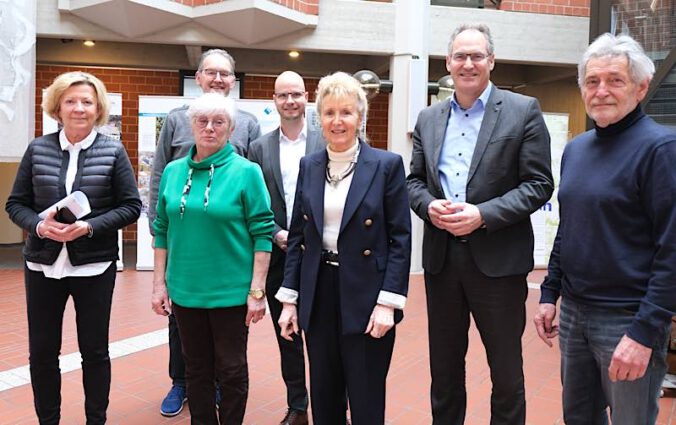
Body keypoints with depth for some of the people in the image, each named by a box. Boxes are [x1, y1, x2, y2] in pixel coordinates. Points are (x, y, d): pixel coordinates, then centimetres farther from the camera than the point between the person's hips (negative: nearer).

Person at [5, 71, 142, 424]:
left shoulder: (113, 151, -4)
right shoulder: (38, 149, 2)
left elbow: (131, 206, -4)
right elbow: (15, 203, 5)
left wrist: (90, 226, -17)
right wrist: (39, 224, -15)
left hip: (94, 266, -2)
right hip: (43, 264, 2)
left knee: (94, 351, 11)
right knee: (42, 351, 11)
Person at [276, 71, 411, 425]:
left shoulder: (387, 165, -5)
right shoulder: (309, 166, 7)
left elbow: (400, 239, -7)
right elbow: (297, 235, 9)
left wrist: (388, 303, -14)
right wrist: (289, 299, 5)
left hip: (366, 298, -4)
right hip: (318, 296, 4)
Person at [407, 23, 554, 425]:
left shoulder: (523, 110, -3)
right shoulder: (428, 119, 11)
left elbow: (539, 184, -7)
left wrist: (483, 215, -19)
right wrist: (429, 206, -9)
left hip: (498, 258, -4)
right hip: (441, 257, 4)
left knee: (506, 372, 10)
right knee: (444, 368, 17)